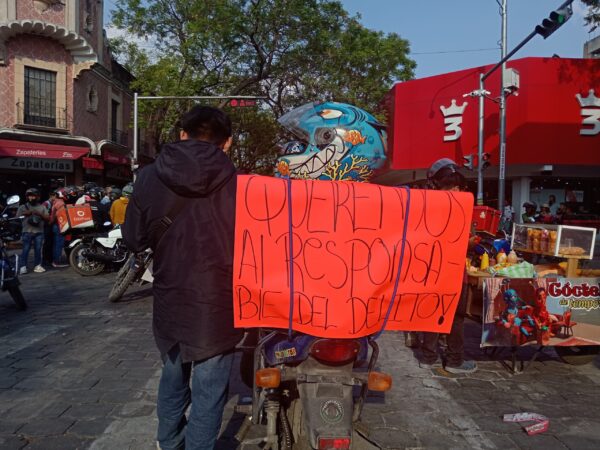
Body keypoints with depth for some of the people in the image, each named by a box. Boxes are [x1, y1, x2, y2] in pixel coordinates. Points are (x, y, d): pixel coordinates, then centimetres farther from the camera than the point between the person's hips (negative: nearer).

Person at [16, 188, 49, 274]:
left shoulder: (42, 207, 15)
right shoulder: (23, 207, 12)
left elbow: (47, 218, 7)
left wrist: (40, 214, -10)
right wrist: (25, 214, -8)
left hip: (39, 232, 1)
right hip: (27, 232, -1)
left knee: (38, 249, 2)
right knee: (25, 249, -6)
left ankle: (37, 265, 9)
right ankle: (23, 267, -6)